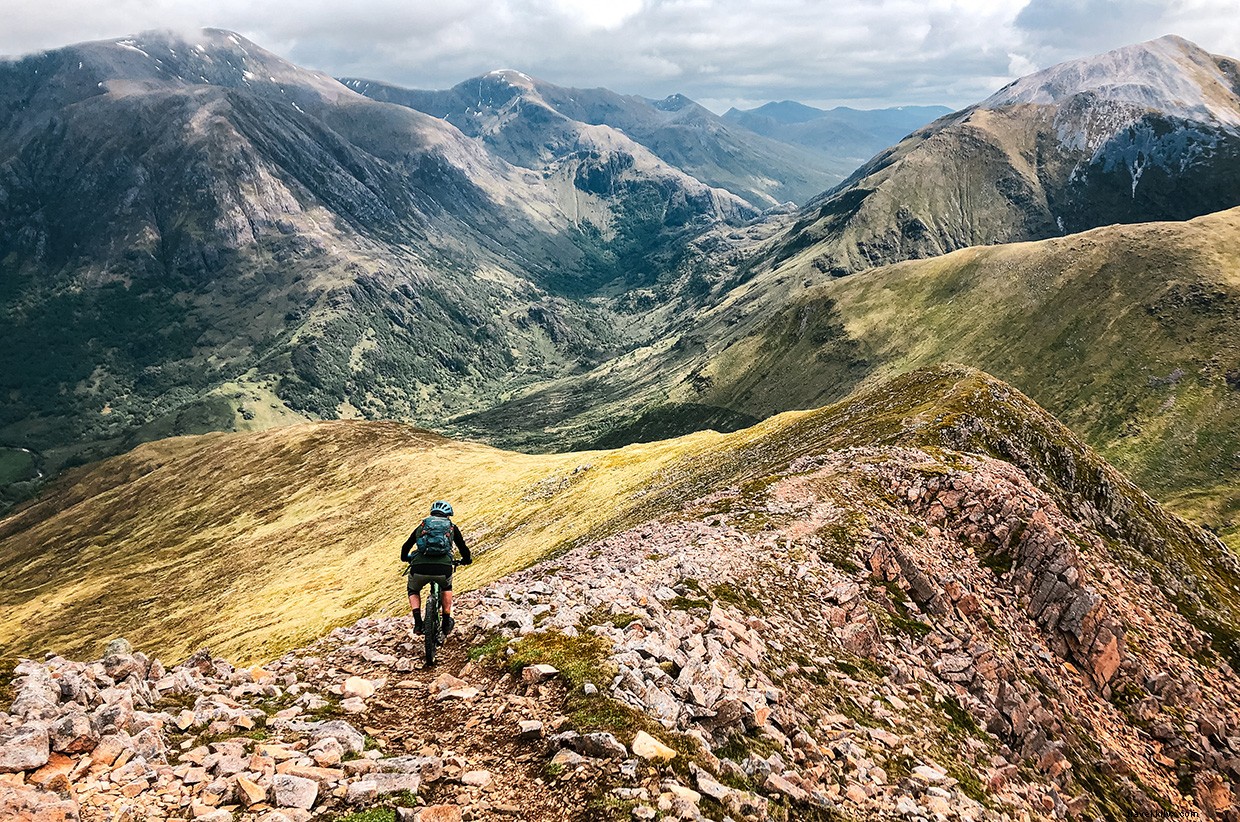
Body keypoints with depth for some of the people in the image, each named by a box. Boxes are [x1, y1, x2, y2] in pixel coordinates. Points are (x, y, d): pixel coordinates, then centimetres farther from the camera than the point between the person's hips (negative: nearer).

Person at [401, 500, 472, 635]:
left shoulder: (422, 525, 26)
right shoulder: (451, 527, 24)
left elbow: (406, 546, 33)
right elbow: (463, 547, 29)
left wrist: (405, 558, 54)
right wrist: (466, 559, 50)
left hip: (419, 568, 0)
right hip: (443, 567, 0)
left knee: (413, 590, 33)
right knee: (447, 587, 36)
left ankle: (418, 622, 15)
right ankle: (446, 623, 31)